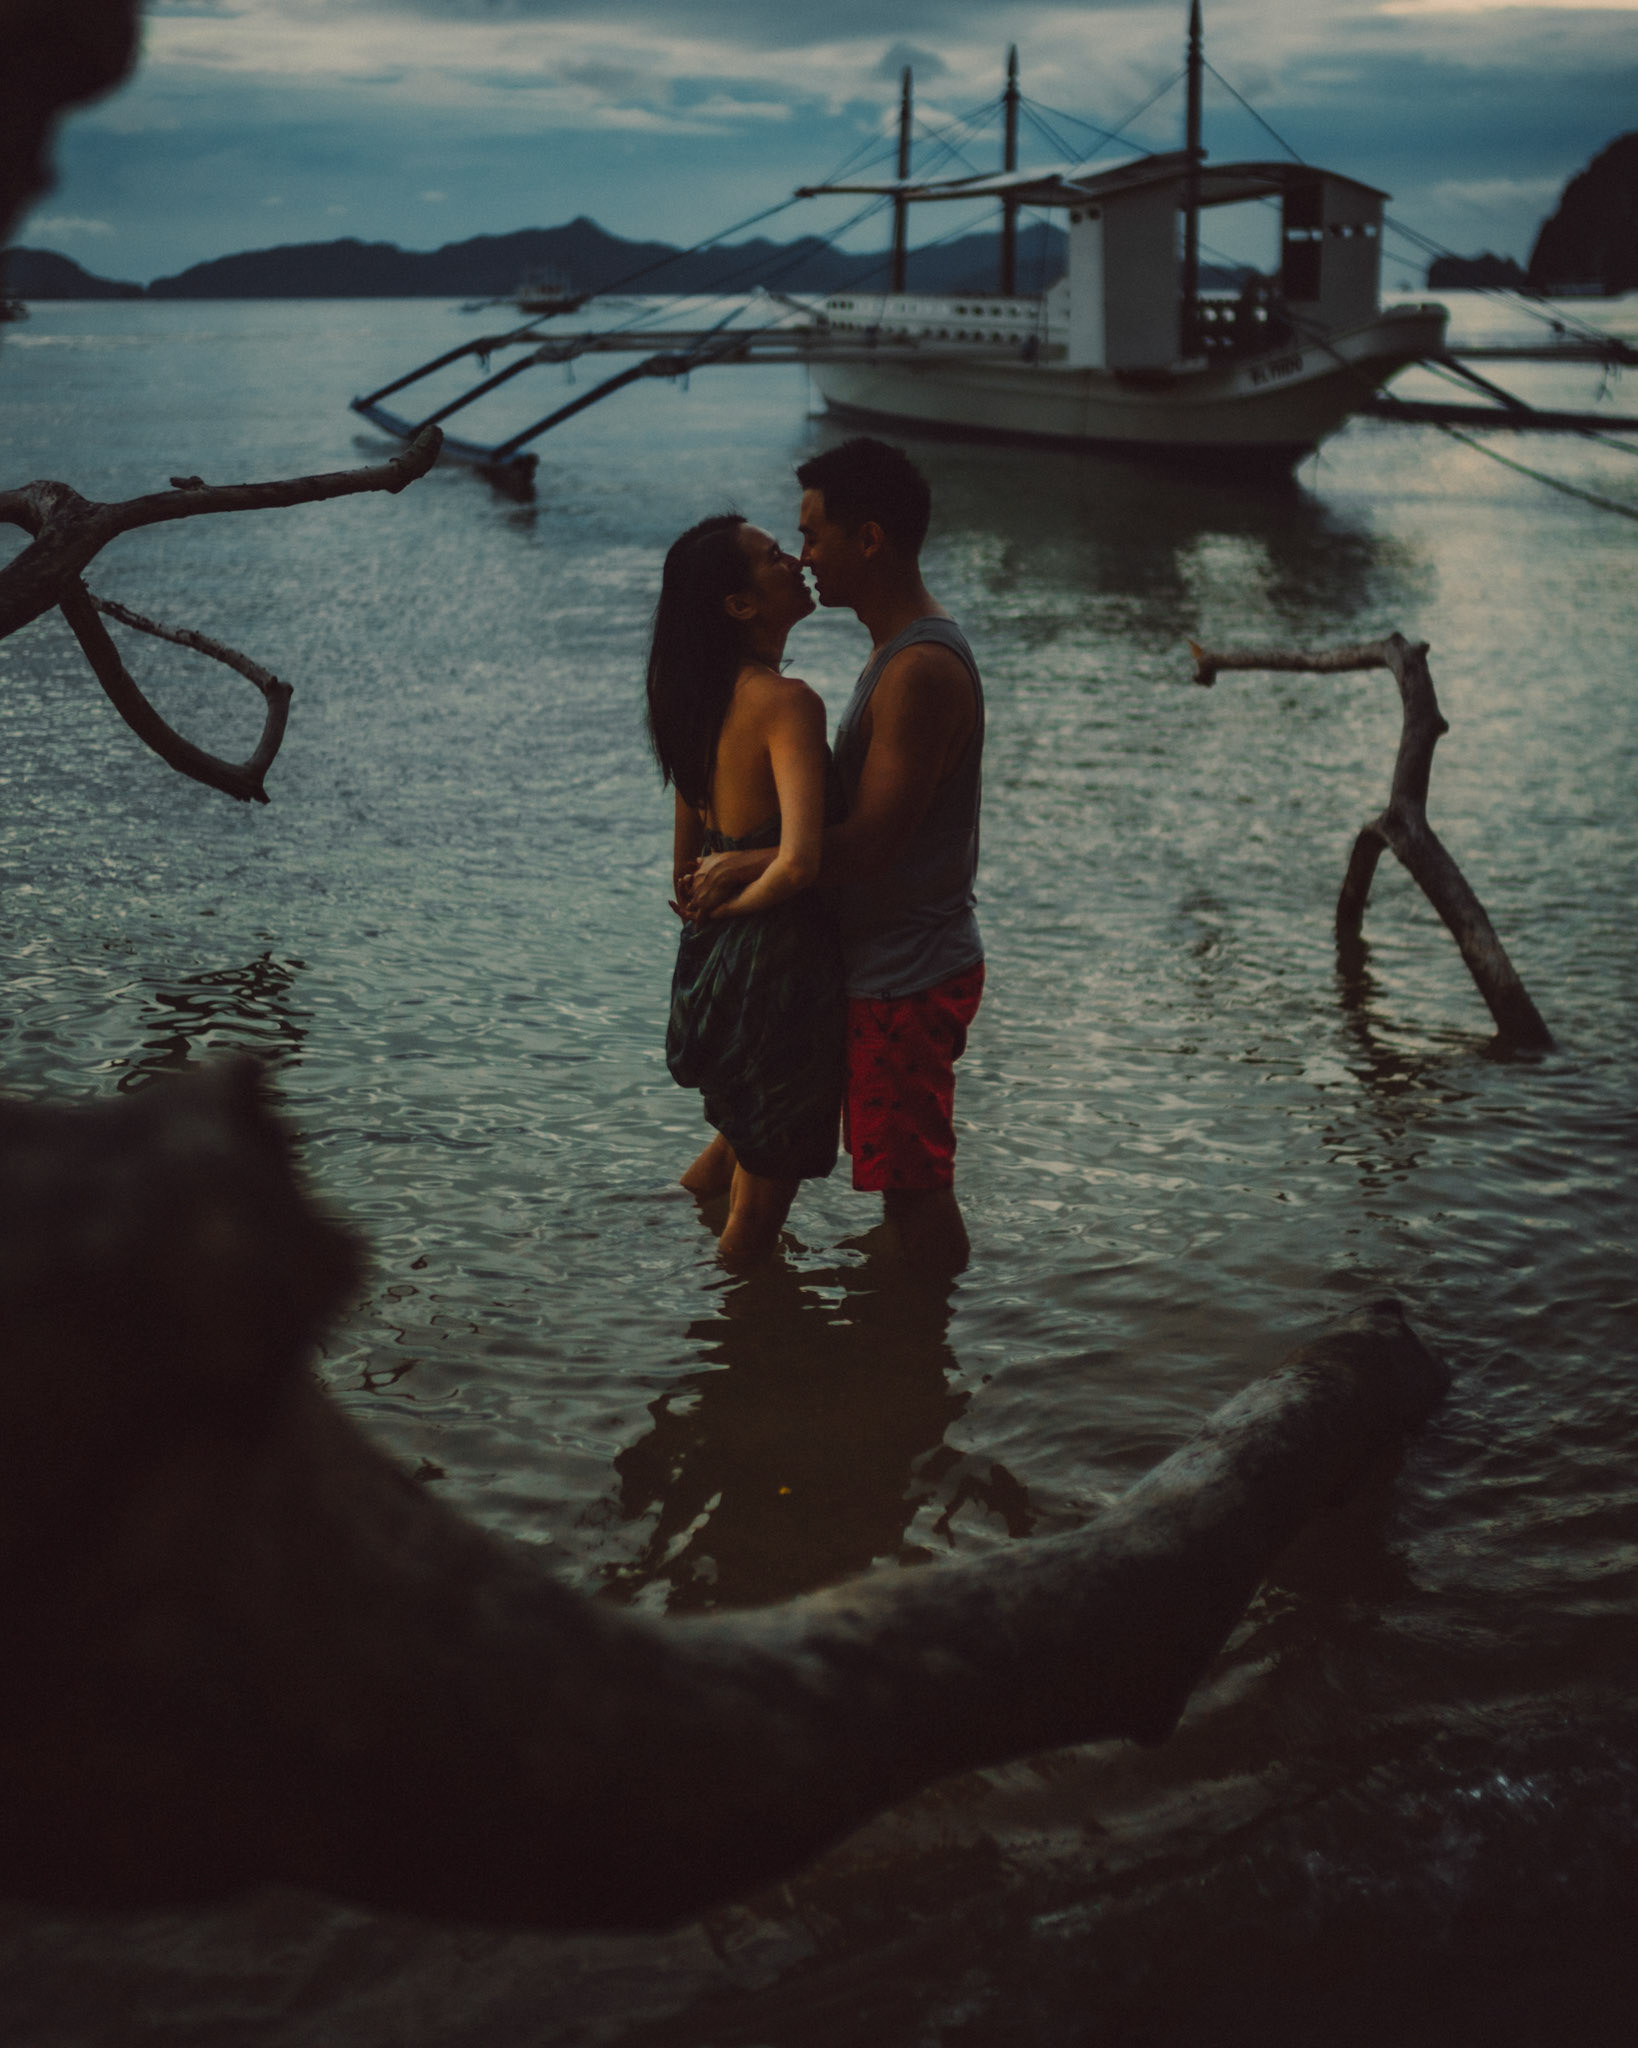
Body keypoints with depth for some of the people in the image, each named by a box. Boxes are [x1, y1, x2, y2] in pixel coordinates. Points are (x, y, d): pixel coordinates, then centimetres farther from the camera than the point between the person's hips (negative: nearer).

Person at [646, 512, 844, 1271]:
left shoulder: (703, 697, 5)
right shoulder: (785, 702, -22)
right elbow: (797, 863, -34)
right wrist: (733, 905, -15)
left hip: (714, 959, 9)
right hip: (777, 962, -9)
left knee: (745, 1136, 33)